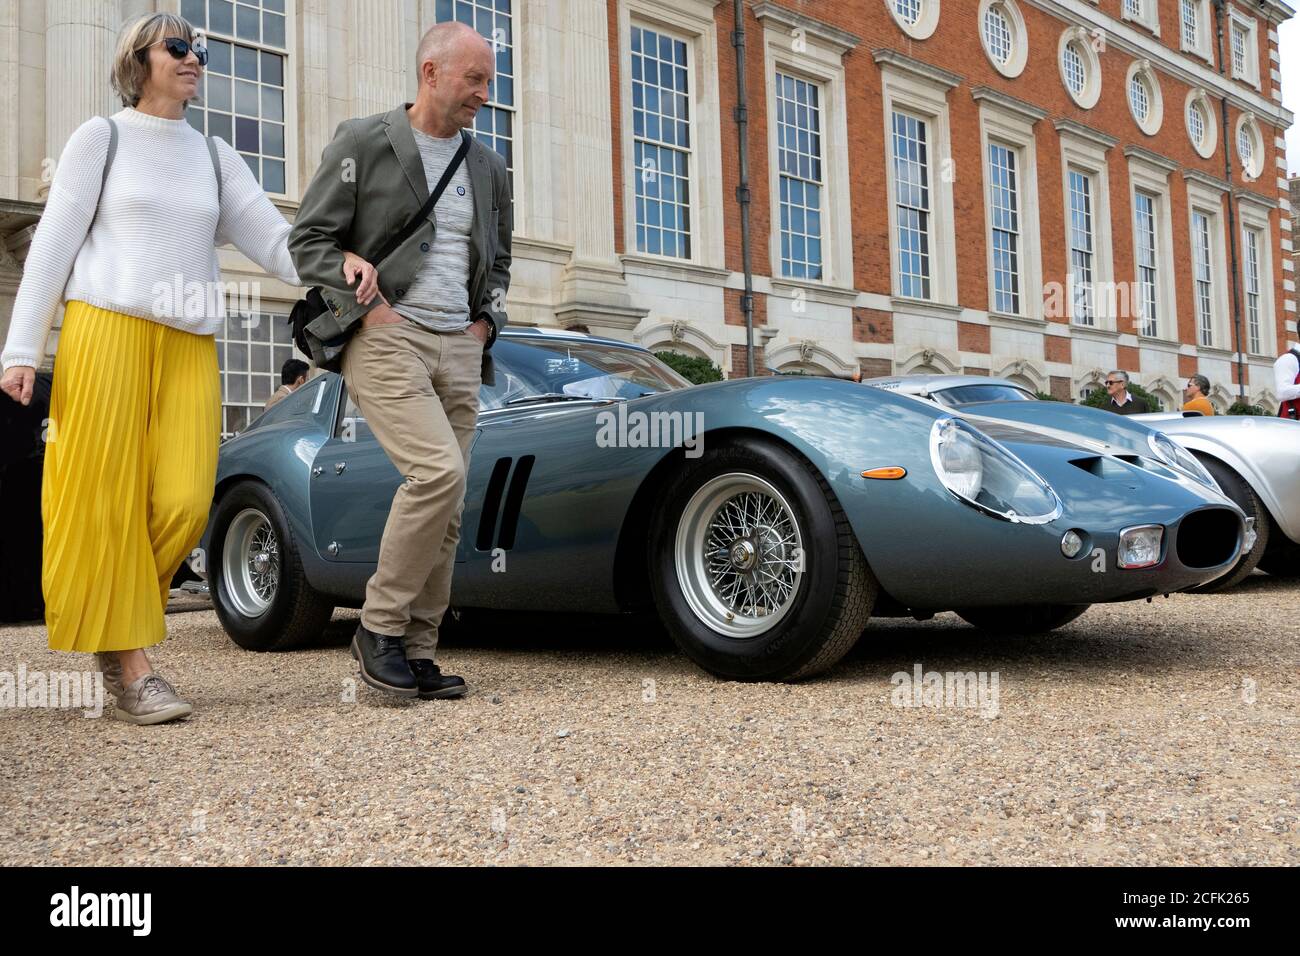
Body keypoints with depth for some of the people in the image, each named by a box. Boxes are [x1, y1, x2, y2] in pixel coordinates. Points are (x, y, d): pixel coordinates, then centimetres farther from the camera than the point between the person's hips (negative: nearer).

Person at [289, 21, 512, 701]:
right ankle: (379, 626, -6)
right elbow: (308, 239, -1)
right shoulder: (363, 143, 1)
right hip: (386, 339, -6)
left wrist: (486, 322, 10)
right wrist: (366, 307, -12)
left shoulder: (487, 167, 17)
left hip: (459, 348, 6)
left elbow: (497, 262, 27)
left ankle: (417, 651, 10)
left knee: (446, 507, 1)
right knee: (439, 471, -23)